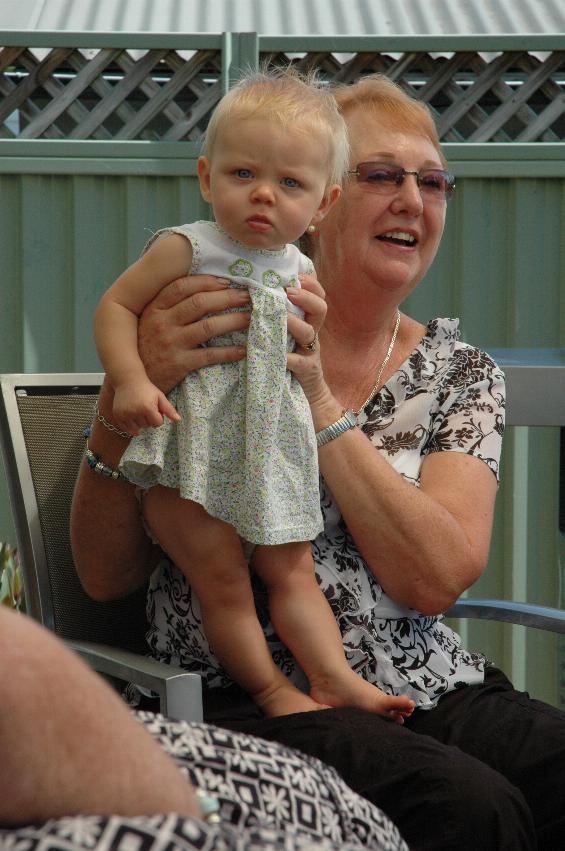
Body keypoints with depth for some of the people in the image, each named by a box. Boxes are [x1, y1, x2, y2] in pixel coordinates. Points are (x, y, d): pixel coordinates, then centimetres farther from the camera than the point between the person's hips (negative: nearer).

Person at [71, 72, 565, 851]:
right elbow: (105, 575, 0)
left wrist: (316, 399, -14)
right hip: (247, 696, -4)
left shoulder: (462, 373, 11)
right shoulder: (209, 336, 2)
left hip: (428, 691, 4)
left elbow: (436, 577, -6)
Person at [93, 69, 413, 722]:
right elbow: (116, 306, -12)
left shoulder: (302, 273, 8)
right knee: (223, 579, -2)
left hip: (268, 454, 5)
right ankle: (270, 689, 10)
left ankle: (335, 678, 12)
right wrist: (131, 382, -23)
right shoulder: (186, 250, -10)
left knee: (292, 571, 10)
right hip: (189, 452, -5)